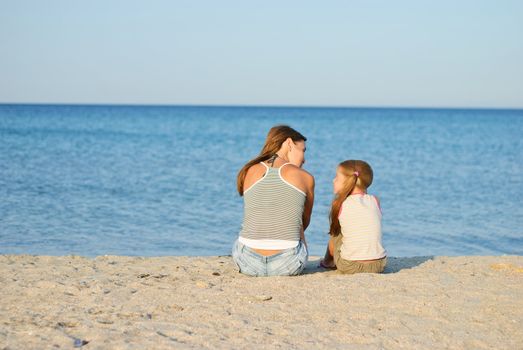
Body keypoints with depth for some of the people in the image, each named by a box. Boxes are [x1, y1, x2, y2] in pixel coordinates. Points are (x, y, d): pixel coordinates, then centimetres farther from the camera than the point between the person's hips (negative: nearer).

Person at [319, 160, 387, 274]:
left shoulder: (339, 204, -1)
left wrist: (328, 260, 28)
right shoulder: (375, 201, 6)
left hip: (350, 267, -3)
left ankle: (327, 262, 47)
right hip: (379, 265, 3)